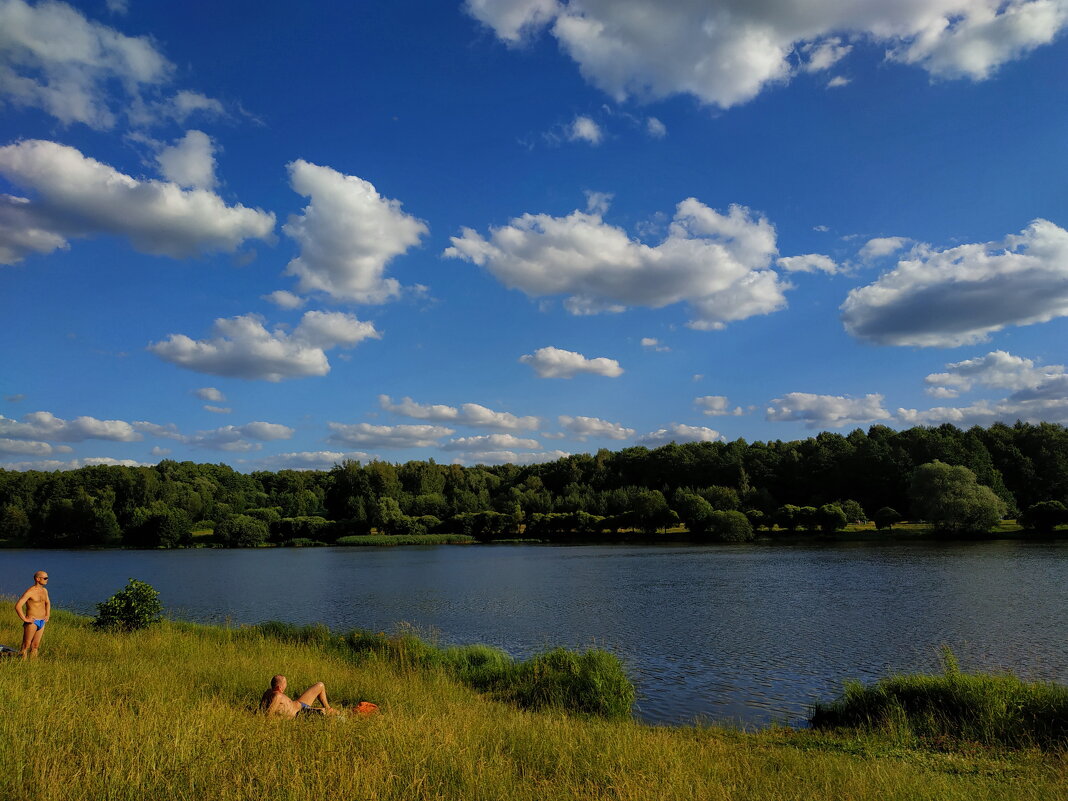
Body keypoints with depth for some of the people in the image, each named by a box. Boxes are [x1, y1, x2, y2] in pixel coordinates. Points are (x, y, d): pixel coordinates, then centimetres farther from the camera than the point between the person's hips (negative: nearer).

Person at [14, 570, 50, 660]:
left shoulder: (44, 590, 9)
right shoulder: (30, 592, -15)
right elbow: (17, 606, -23)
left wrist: (47, 615, 17)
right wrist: (24, 619, -19)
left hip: (42, 622, 7)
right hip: (32, 622, -7)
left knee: (35, 646, 12)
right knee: (26, 646, -2)